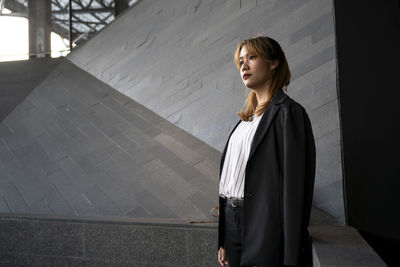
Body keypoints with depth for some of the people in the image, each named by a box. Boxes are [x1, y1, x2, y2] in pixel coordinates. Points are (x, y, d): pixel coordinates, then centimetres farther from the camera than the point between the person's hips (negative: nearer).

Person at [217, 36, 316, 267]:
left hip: (266, 227, -7)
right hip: (234, 221, 7)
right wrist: (224, 241, 12)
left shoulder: (288, 112, -9)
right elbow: (231, 175, 12)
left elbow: (295, 185, -16)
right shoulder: (249, 117, 14)